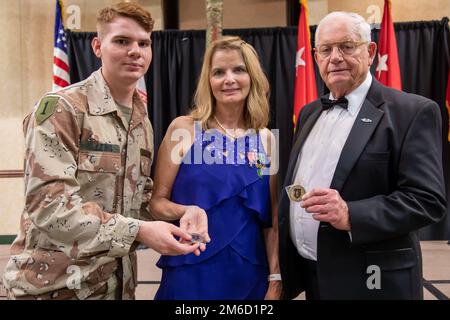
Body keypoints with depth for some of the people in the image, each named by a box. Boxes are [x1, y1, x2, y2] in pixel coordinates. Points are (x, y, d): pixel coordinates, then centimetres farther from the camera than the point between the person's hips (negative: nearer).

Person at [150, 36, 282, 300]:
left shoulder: (266, 139, 2)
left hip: (250, 273, 3)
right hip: (192, 272, -2)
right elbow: (157, 201, -3)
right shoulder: (184, 128, -6)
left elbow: (271, 218, 5)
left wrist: (275, 278, 0)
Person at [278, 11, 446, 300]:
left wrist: (350, 215, -28)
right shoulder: (309, 114, 10)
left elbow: (428, 199, -16)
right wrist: (285, 264, 8)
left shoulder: (413, 112, -10)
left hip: (369, 281, -5)